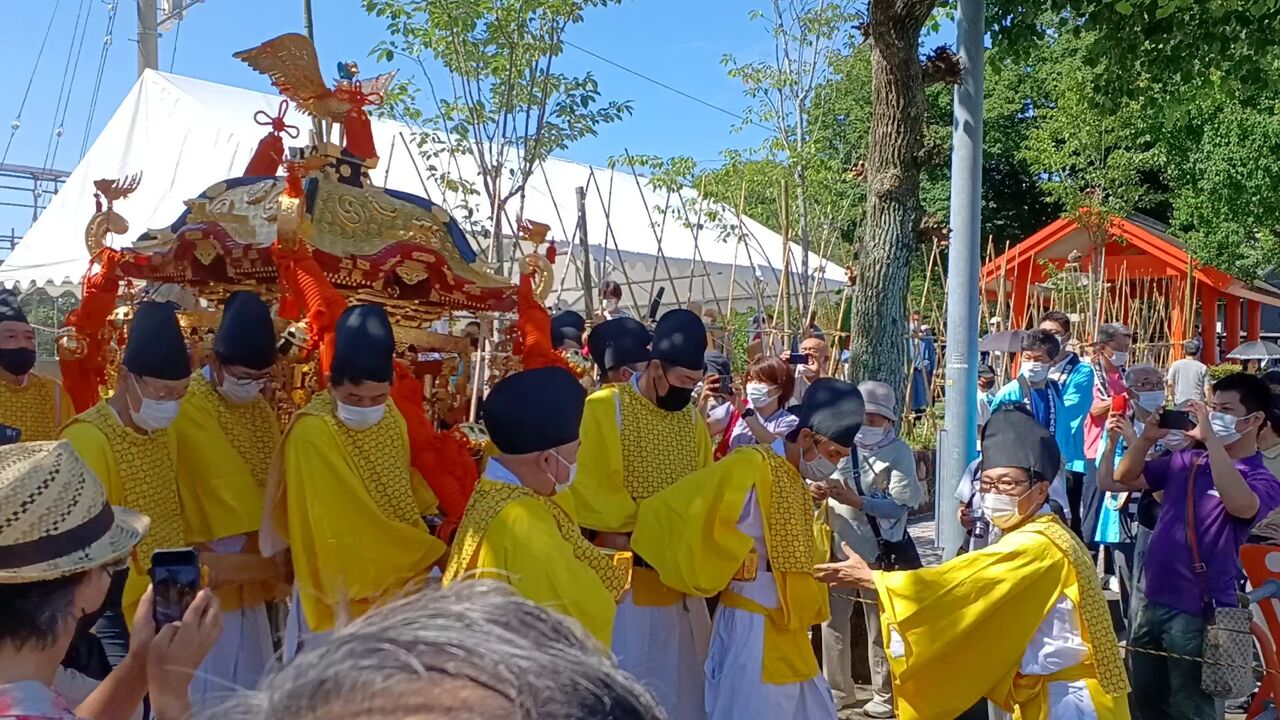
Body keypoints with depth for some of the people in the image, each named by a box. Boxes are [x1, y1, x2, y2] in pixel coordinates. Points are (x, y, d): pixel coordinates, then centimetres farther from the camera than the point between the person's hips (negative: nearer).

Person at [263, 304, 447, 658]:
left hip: (398, 580, 6)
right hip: (343, 591, -6)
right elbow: (344, 527, -22)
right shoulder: (312, 435, -25)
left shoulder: (391, 416, -3)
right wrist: (427, 552, -15)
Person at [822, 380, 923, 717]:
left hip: (876, 553, -4)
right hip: (837, 548, 4)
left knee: (879, 627, 9)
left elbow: (900, 505, -17)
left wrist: (856, 501, -26)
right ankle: (837, 688, 31)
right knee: (833, 621, 14)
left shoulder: (899, 452, -9)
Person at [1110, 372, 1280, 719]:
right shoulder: (1185, 461, 4)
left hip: (1199, 613, -6)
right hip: (1155, 601, 6)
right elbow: (1125, 477, 9)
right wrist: (1148, 437, -8)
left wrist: (1210, 436, -31)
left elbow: (1240, 505, -35)